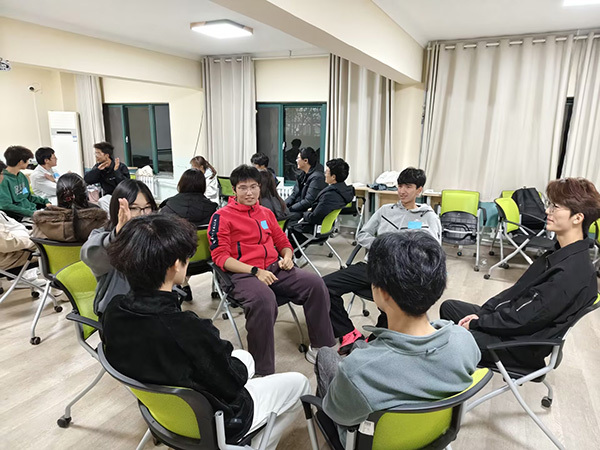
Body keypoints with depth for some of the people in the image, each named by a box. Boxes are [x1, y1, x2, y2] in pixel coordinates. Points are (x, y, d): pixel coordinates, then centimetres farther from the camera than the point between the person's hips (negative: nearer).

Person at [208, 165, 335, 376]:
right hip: (243, 275, -6)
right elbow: (220, 256, -7)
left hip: (275, 269, 6)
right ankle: (262, 371, -23)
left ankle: (321, 347, 1)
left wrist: (287, 257, 3)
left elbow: (283, 243, 28)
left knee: (315, 283, -14)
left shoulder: (266, 213, 20)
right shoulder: (222, 217, 1)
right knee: (264, 298, -38)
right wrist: (255, 271, -16)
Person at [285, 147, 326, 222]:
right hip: (299, 209, 9)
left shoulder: (317, 177, -16)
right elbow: (294, 195, 16)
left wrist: (289, 209, -18)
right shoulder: (303, 174, 13)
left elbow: (308, 202, -20)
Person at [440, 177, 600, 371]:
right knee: (449, 307, 14)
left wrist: (476, 322, -14)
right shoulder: (561, 254, 5)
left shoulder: (574, 273, -26)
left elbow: (523, 319, -25)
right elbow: (519, 289, 8)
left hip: (521, 347, -10)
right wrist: (482, 313, 0)